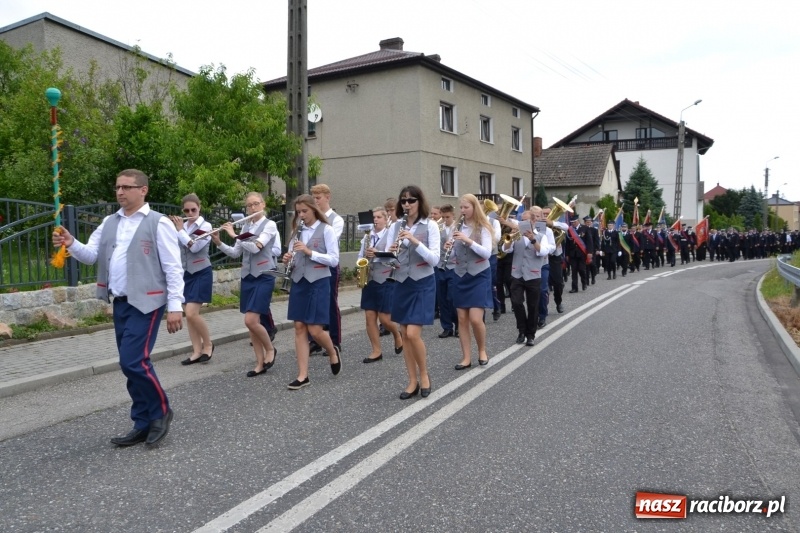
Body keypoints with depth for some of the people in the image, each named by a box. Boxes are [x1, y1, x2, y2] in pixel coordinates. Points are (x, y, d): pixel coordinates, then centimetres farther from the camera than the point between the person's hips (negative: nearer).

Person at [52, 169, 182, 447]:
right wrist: (72, 244, -13)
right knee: (131, 364, 10)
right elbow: (91, 255, 8)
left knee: (133, 362, -13)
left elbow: (173, 268, -10)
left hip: (146, 302, -7)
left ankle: (161, 411, 10)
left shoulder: (158, 223, -8)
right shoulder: (109, 223, 12)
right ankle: (144, 425, 21)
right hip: (120, 303, 7)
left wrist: (175, 306, -14)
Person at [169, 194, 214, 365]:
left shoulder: (205, 226, -7)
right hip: (185, 274, 6)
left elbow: (194, 247, -20)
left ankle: (208, 345, 5)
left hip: (201, 274, -6)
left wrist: (180, 229, -11)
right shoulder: (182, 226, 9)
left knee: (192, 313, -14)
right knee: (188, 315, 4)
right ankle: (197, 351, 10)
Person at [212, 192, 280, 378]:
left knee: (251, 321, -14)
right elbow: (235, 253, 9)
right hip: (247, 277, 6)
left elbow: (255, 247, -20)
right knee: (252, 322, 5)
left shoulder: (270, 225, -6)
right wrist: (219, 243, -6)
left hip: (264, 277, -6)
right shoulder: (245, 226, 12)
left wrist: (233, 234, -14)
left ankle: (270, 349, 11)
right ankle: (260, 364, 13)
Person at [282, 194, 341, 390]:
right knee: (300, 328, 4)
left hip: (318, 283, -5)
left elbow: (334, 260, -12)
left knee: (315, 330, -5)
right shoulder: (297, 231, 9)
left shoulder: (326, 230, -6)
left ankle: (333, 352, 27)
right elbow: (292, 259, 14)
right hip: (299, 282, 5)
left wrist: (310, 252, -21)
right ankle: (303, 375, 10)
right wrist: (288, 260, -9)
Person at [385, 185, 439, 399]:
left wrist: (415, 241, -24)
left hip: (423, 284, -5)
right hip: (402, 284, 5)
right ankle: (413, 381, 19)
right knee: (404, 335, 7)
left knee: (413, 334, -12)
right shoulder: (395, 227, 6)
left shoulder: (430, 226, -6)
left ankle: (424, 375, 12)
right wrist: (390, 254, -18)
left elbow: (434, 259, -13)